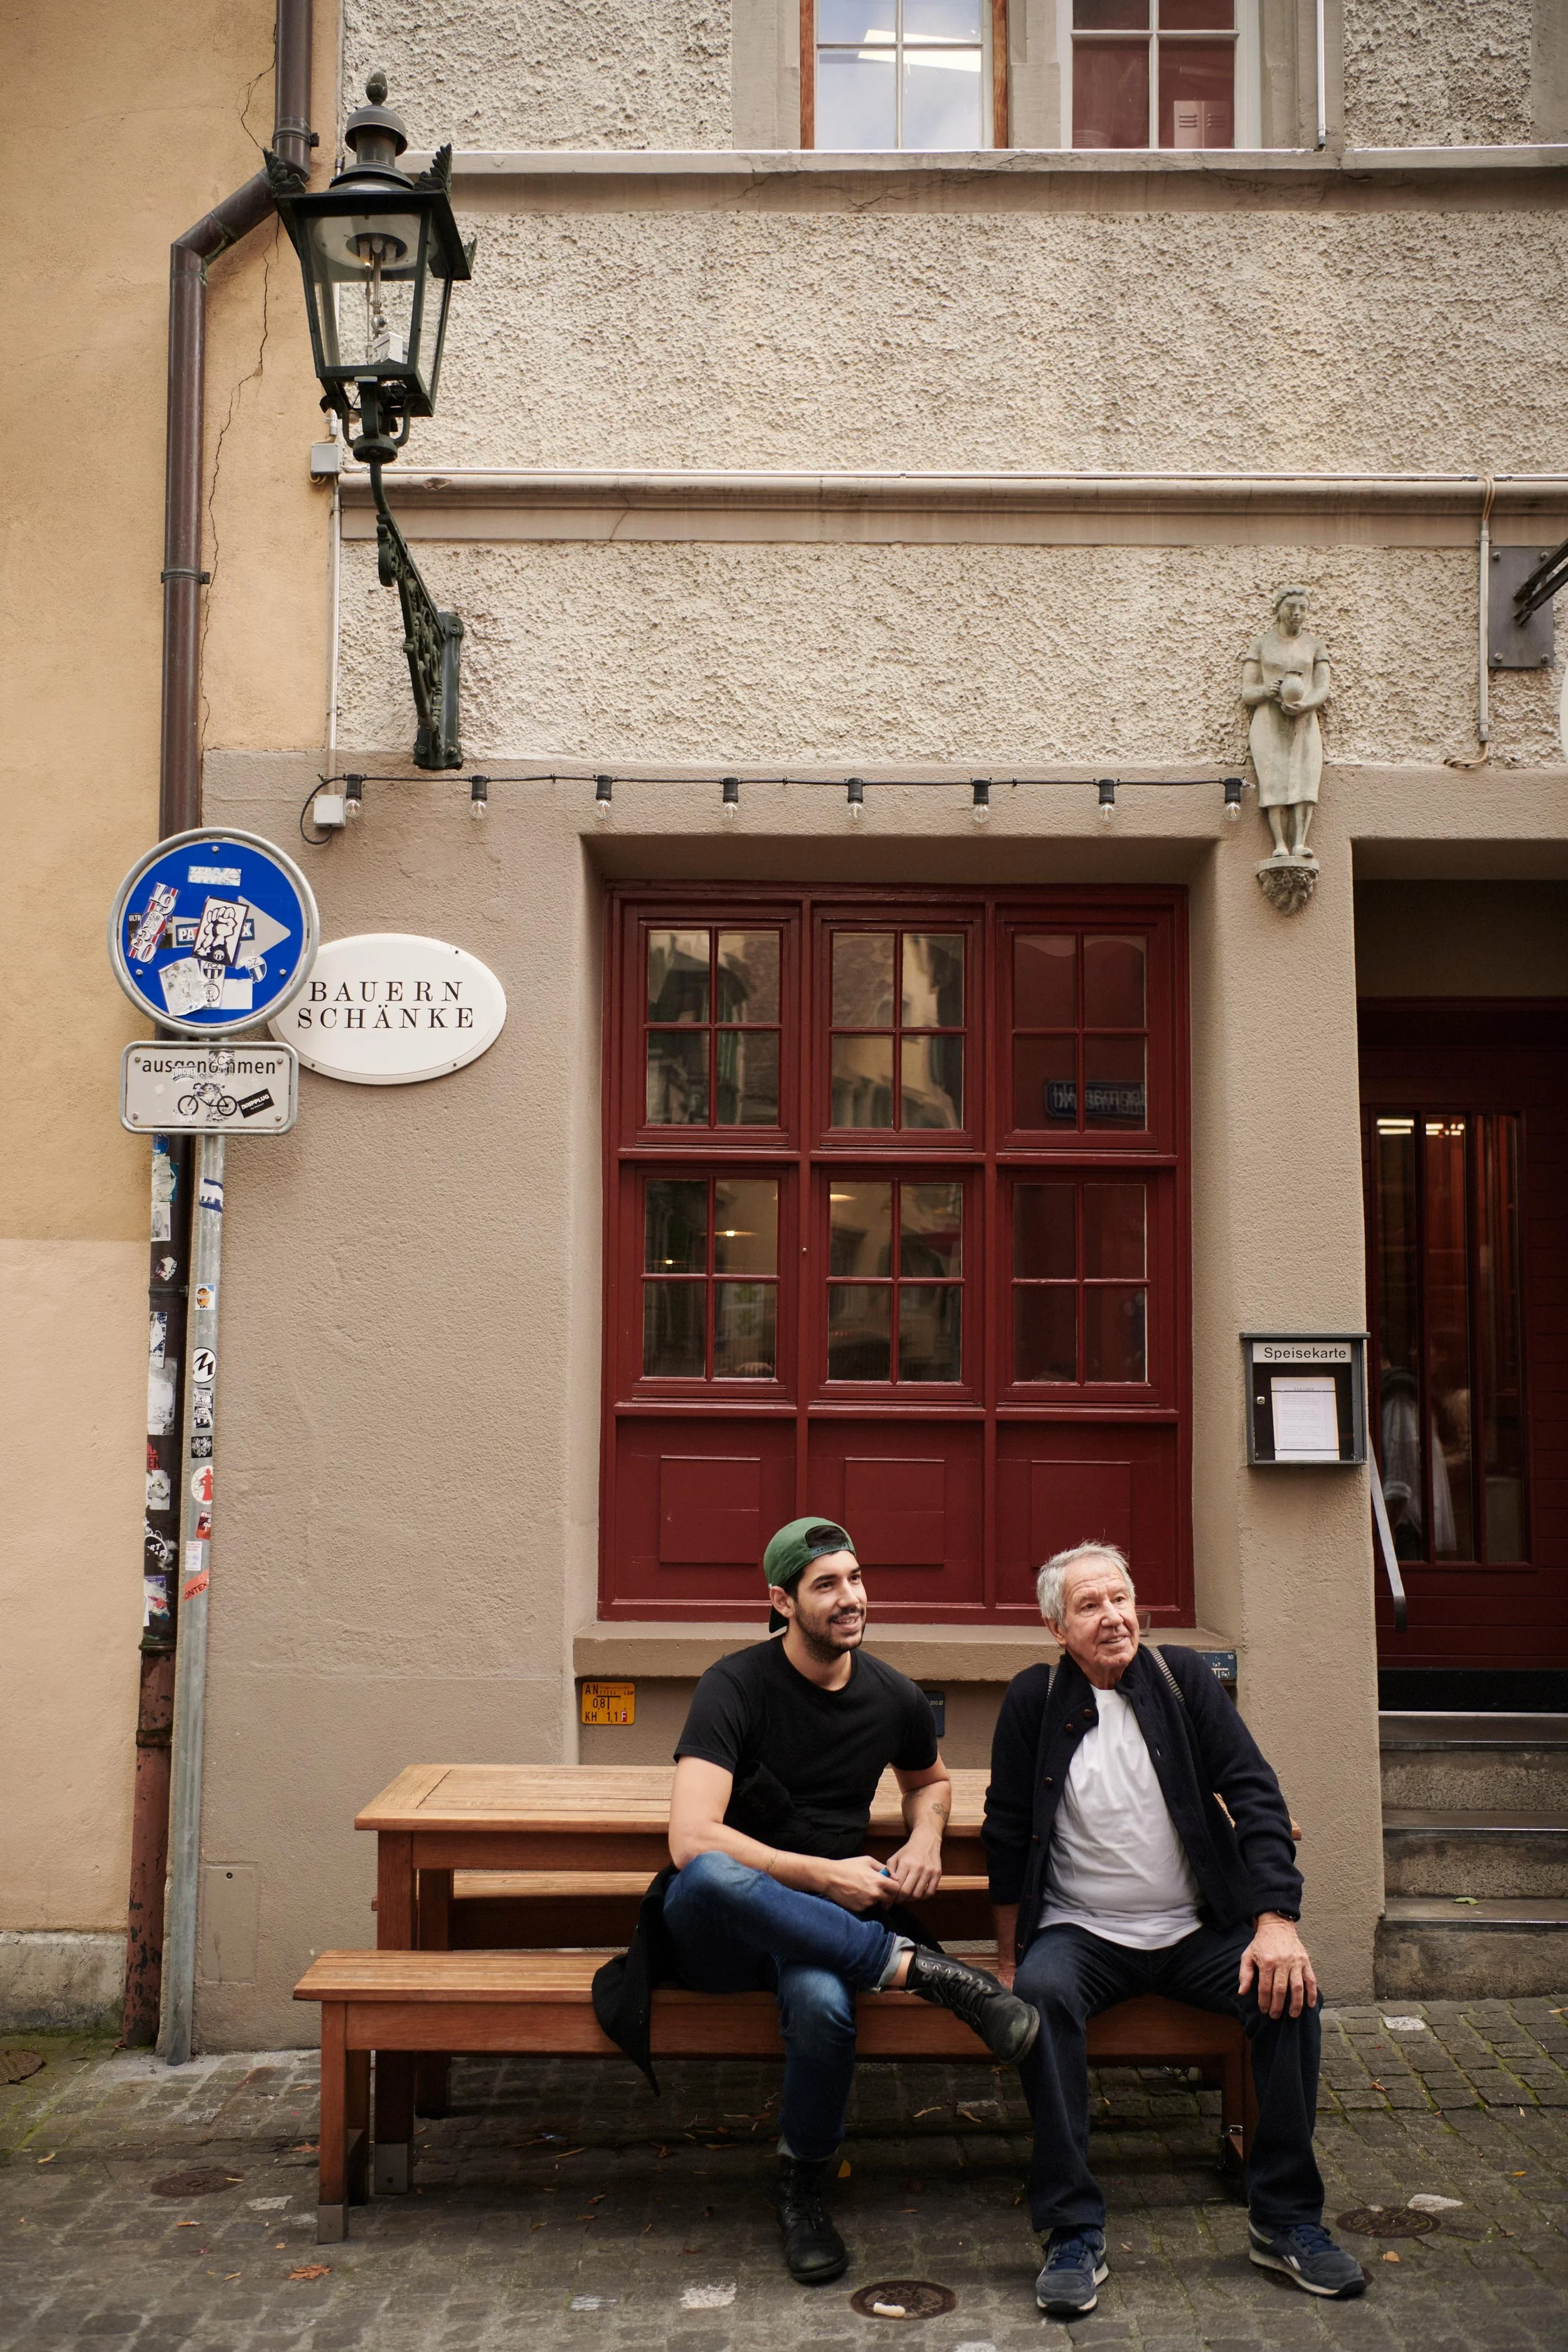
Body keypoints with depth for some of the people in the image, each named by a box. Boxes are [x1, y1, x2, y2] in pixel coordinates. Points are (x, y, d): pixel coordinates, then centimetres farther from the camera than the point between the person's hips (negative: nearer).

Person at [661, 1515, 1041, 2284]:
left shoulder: (893, 1696, 4)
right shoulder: (735, 1686, -11)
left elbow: (930, 1779, 28)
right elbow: (691, 1839, -22)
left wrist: (925, 1837, 4)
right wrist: (822, 1876, -21)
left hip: (824, 1927, 3)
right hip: (718, 1928, -3)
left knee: (822, 2003, -36)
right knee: (711, 1874, -42)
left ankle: (803, 2192, -8)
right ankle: (922, 1968, -31)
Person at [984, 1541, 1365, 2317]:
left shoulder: (1181, 1679, 1)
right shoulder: (1034, 1701, -1)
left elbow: (1255, 1795, -2)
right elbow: (1008, 1834, 3)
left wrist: (1277, 1920, -15)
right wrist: (1008, 1962, 0)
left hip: (1197, 1930, 2)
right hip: (1082, 1933, -1)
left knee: (1290, 1987, -24)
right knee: (1041, 1993, -32)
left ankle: (1285, 2216, -7)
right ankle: (1073, 2230, -23)